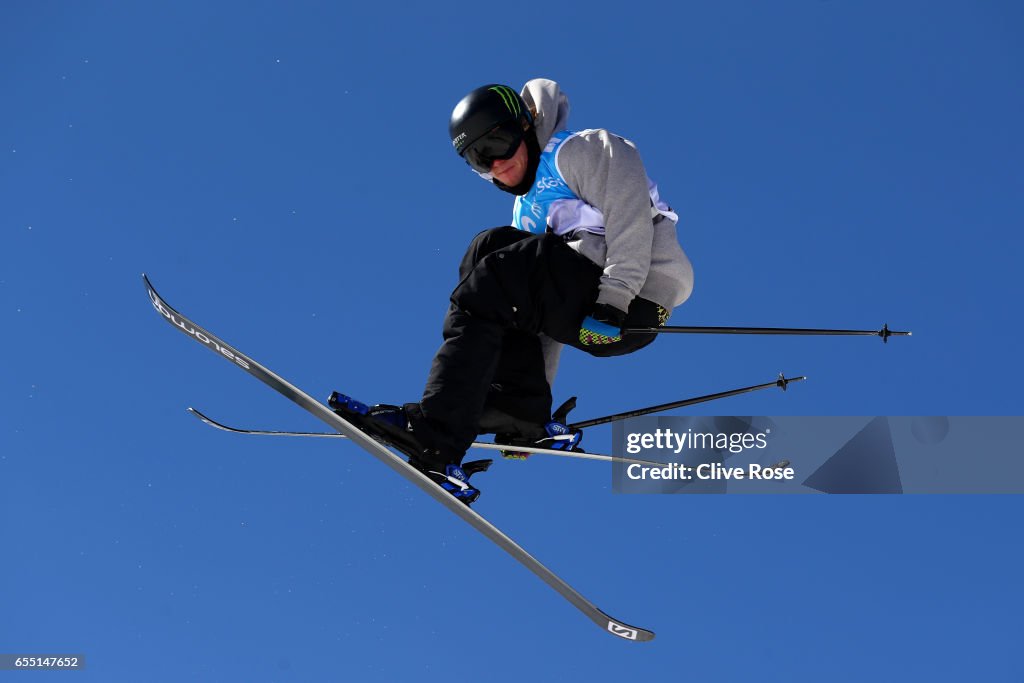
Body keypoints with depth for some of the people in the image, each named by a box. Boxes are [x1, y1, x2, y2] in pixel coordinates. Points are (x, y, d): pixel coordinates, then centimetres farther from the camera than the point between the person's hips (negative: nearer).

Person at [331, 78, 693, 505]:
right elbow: (541, 307, 26)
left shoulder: (583, 150, 4)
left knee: (480, 298, -15)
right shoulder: (528, 214, 28)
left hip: (635, 301, -8)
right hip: (583, 315, 8)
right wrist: (531, 404, 20)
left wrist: (613, 302, -24)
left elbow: (630, 213, -13)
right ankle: (520, 410, -4)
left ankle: (435, 437, -25)